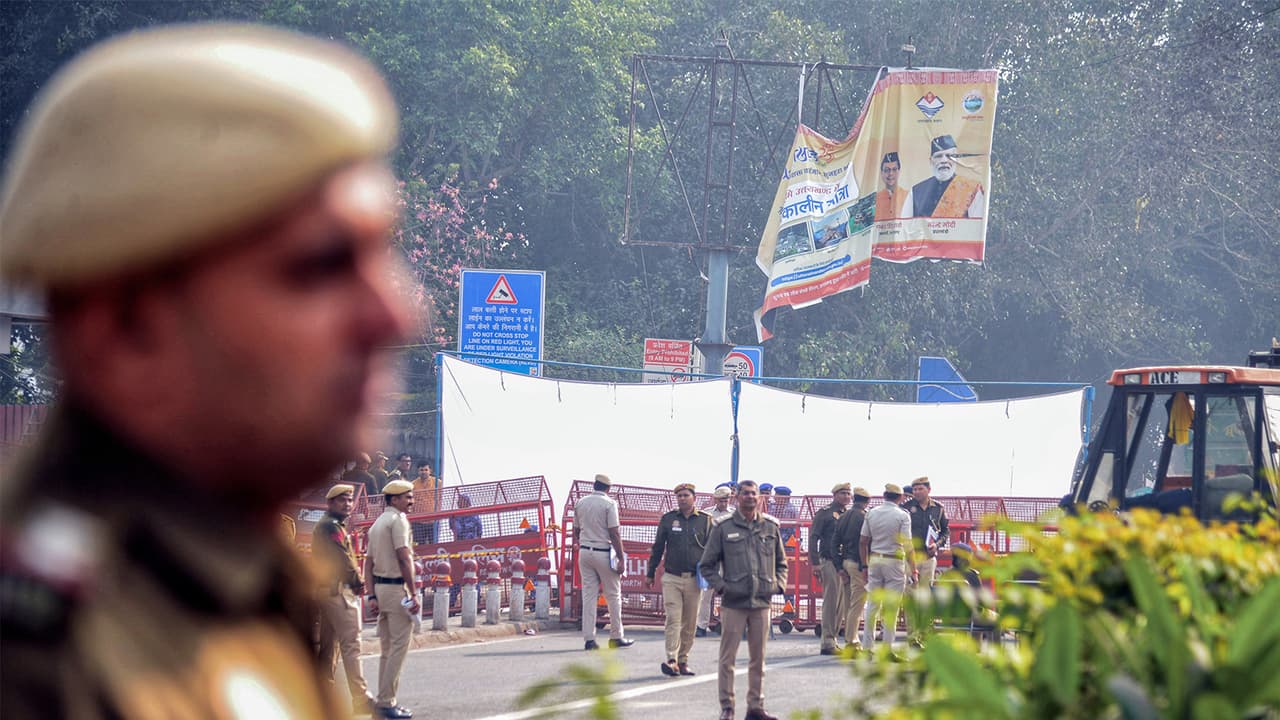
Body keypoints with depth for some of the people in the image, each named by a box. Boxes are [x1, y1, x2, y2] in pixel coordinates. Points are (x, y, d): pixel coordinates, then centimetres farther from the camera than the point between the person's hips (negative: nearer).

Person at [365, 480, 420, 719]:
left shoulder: (377, 523, 18)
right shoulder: (398, 520, -9)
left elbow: (368, 563, 15)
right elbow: (404, 558, -17)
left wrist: (372, 596, 11)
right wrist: (414, 594, -18)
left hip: (380, 588, 9)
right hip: (396, 588, -9)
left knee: (387, 648, 14)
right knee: (400, 645, -8)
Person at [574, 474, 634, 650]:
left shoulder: (581, 503, 7)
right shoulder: (609, 504, -9)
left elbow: (576, 531, 15)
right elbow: (614, 533, -12)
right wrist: (621, 559, -10)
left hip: (585, 552, 5)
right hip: (603, 553, -5)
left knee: (588, 595, 5)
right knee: (613, 596, 6)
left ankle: (588, 639, 0)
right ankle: (616, 637, 9)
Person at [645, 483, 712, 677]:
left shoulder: (705, 520, 5)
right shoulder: (668, 519, 6)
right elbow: (657, 548, 12)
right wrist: (650, 574, 12)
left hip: (694, 579, 1)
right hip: (672, 578, -1)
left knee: (689, 624, 5)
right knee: (673, 619, -11)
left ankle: (683, 661, 14)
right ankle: (671, 660, -16)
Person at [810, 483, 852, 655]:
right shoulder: (824, 512, -2)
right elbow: (813, 537, -6)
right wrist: (815, 562, -13)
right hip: (830, 562, -7)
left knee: (841, 603, 8)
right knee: (831, 602, -9)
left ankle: (832, 639, 14)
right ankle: (827, 642, -8)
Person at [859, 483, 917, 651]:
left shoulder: (871, 513, 5)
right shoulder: (902, 516, -8)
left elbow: (863, 541, 7)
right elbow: (907, 544, -12)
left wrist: (865, 566, 14)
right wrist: (913, 570, -8)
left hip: (874, 560, 4)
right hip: (894, 561, -4)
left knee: (872, 605, 8)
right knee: (891, 607, 0)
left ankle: (867, 645, 8)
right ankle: (887, 646, -1)